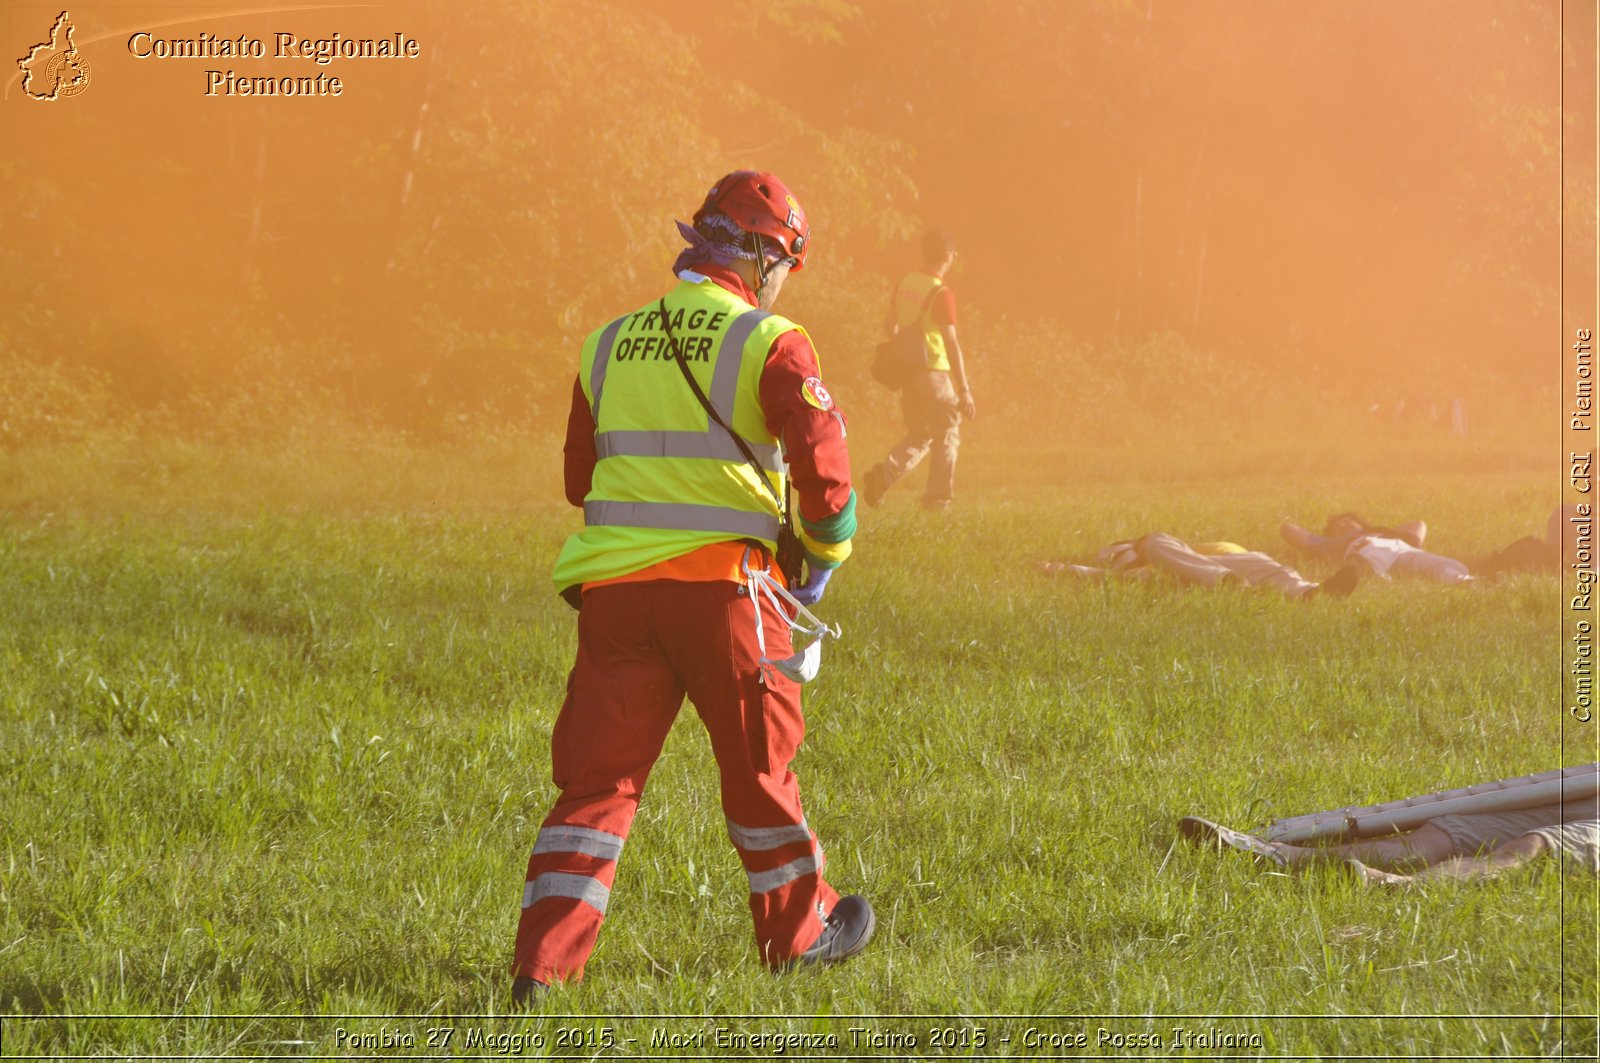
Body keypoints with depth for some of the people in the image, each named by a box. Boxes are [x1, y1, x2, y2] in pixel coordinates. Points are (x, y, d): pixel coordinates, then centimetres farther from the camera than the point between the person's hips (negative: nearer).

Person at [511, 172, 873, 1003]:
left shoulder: (609, 345, 12)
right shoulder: (770, 345, -3)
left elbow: (580, 478, 19)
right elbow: (822, 463, -11)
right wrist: (824, 555, 7)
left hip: (613, 588, 4)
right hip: (721, 581, -3)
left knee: (597, 774, 3)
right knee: (759, 763, 14)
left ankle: (543, 961, -7)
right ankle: (798, 932, 29)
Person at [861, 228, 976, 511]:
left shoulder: (905, 283, 3)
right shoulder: (941, 294, -17)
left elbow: (889, 325, 15)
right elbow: (952, 344, -20)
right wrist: (964, 390, -18)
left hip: (908, 371, 7)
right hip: (935, 371, -7)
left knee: (918, 436, 16)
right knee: (946, 435, 9)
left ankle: (882, 475, -6)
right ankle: (938, 496, 10)